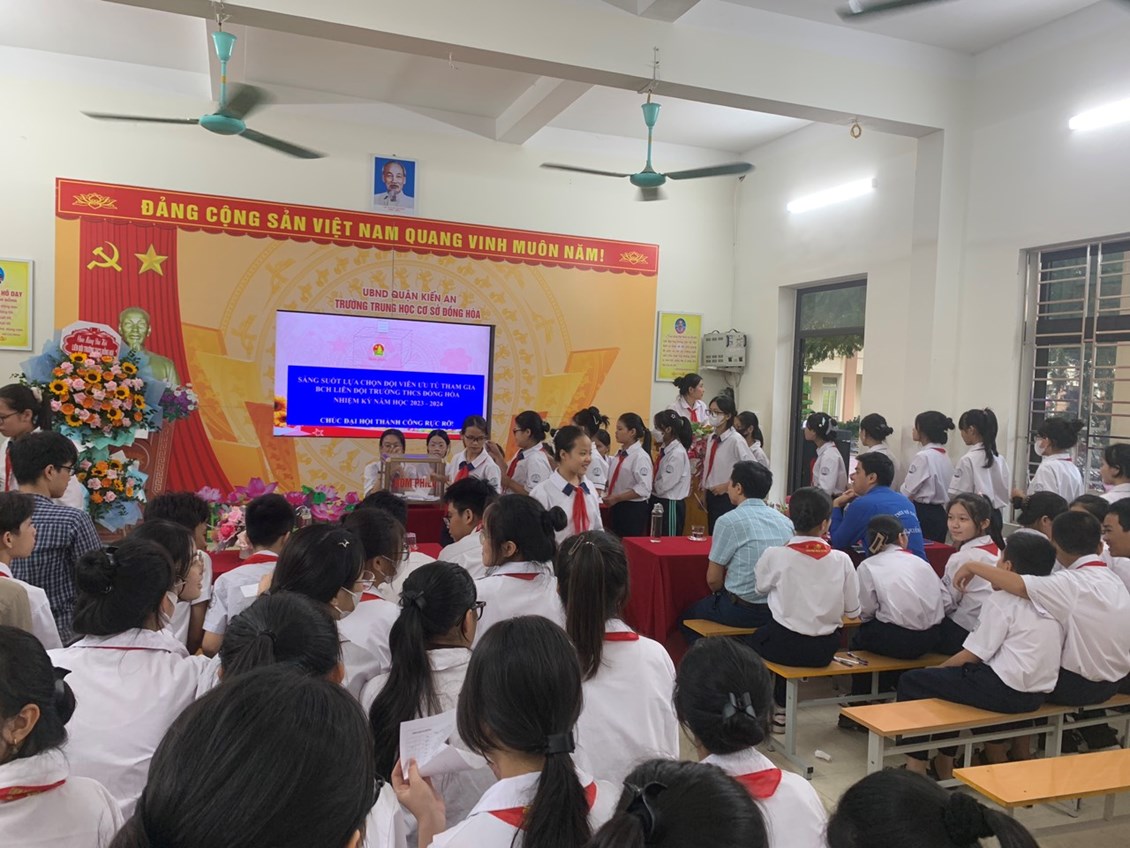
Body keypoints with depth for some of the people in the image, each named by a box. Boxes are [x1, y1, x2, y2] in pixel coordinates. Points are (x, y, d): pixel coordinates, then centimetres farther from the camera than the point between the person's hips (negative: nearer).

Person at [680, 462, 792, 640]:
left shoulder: (729, 521, -14)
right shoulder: (785, 521, 2)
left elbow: (713, 579, -8)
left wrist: (722, 594, 15)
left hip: (743, 611, -6)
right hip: (778, 609, 6)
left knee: (687, 617, 19)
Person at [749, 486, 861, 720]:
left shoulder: (774, 555, -14)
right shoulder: (841, 560, -9)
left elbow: (761, 589, 5)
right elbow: (853, 612, -1)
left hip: (785, 646, -2)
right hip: (825, 650, 3)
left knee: (754, 640, 28)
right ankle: (781, 708, 35)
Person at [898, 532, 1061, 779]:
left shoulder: (1002, 600, -12)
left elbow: (972, 654, -11)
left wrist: (937, 669, 7)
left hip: (1005, 690, -9)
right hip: (1038, 694, 9)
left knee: (911, 681, 2)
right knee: (953, 679, 30)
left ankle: (916, 765, 4)